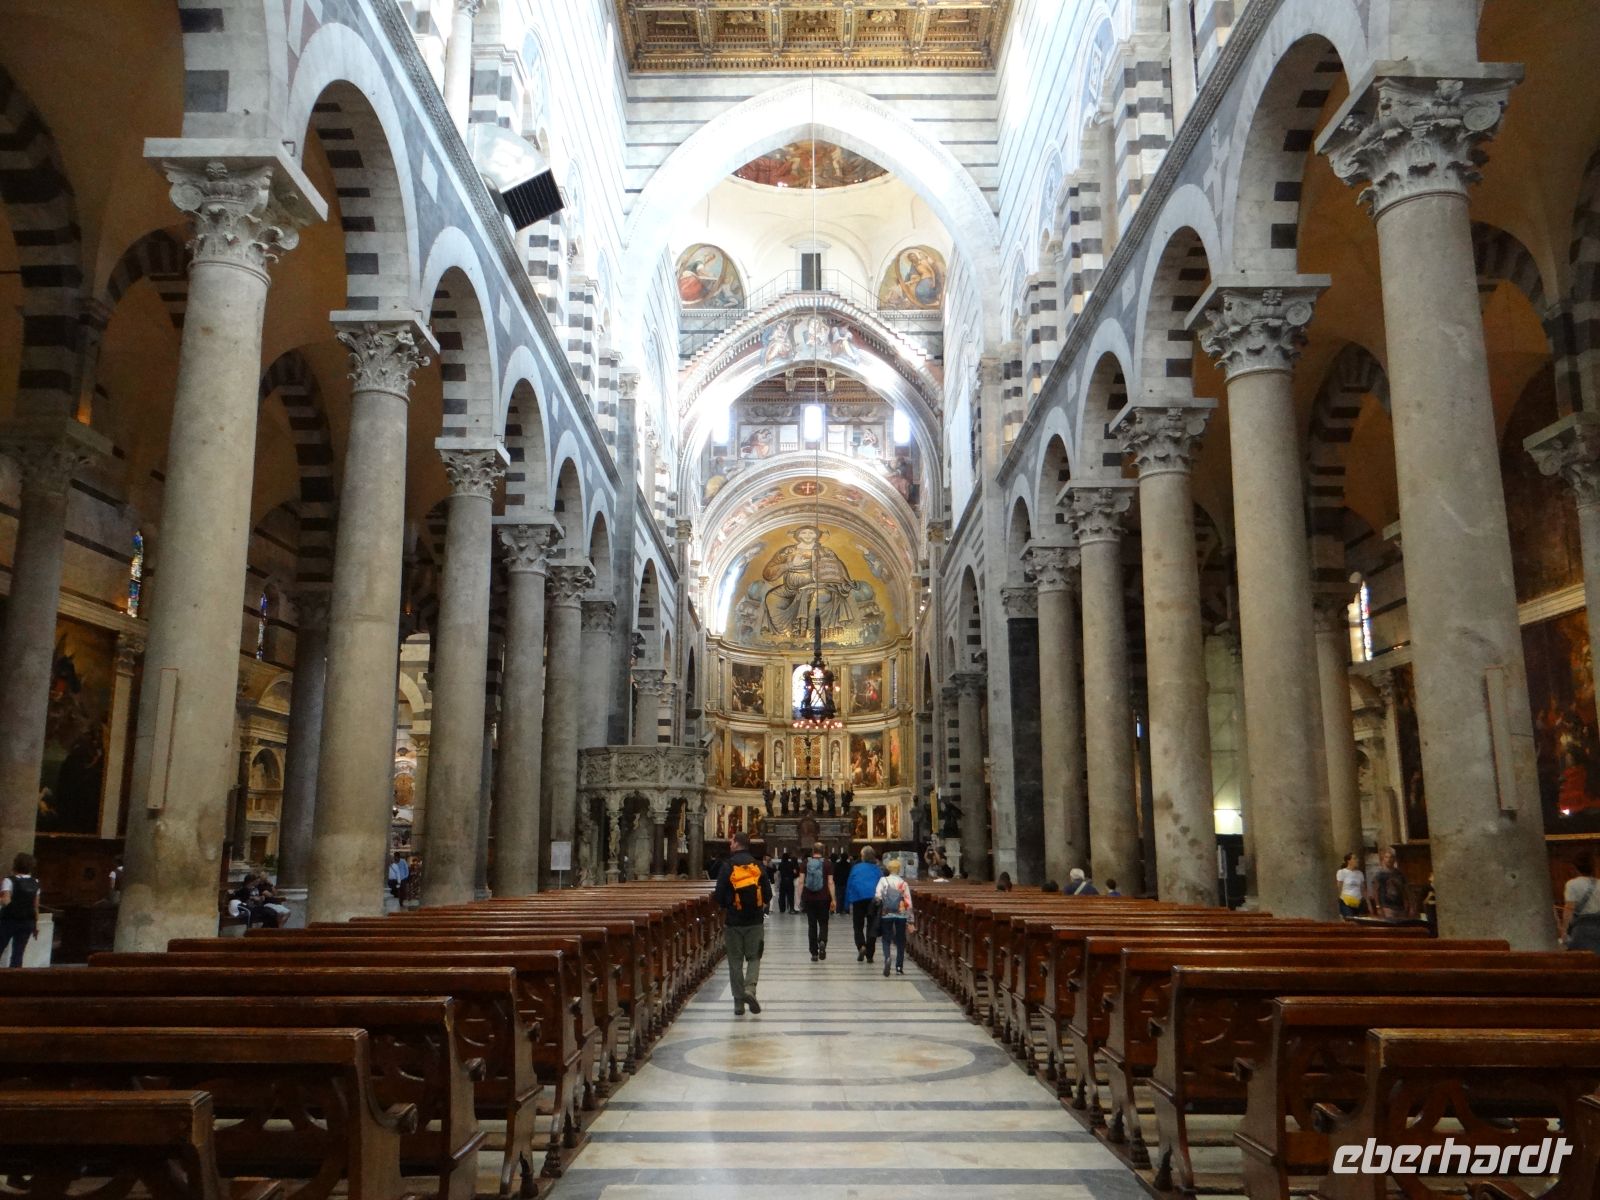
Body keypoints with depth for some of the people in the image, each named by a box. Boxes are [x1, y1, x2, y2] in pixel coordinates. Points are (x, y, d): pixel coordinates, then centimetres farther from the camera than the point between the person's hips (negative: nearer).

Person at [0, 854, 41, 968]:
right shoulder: (35, 883, 7)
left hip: (9, 921, -4)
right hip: (27, 923, 4)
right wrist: (36, 924, 11)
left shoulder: (10, 881, -8)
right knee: (18, 955, 6)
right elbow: (36, 906, 7)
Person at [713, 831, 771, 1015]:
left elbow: (719, 895, -10)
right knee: (754, 957, 13)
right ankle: (750, 988, -10)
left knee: (735, 961, 9)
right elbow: (767, 894, 0)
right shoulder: (758, 866, -1)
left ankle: (739, 1003, 10)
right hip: (755, 921, 2)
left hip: (734, 922, -1)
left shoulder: (728, 866, -10)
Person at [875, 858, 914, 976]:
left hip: (886, 915, -1)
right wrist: (909, 920, 4)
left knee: (886, 940, 9)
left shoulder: (883, 880, -3)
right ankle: (899, 967, 15)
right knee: (900, 941, 14)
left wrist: (877, 902, 9)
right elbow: (908, 903, 0)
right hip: (901, 915, 1)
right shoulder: (904, 883, 1)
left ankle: (887, 958, -18)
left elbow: (877, 897, -15)